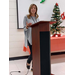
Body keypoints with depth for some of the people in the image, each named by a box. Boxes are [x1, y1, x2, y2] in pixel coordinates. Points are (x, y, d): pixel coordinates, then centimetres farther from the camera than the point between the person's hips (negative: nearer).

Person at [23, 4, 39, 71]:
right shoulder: (26, 17, -1)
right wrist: (27, 26, -24)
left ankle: (33, 67, 18)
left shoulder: (37, 17, 14)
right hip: (30, 37, -5)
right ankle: (28, 63, 24)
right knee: (33, 52, -6)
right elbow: (24, 29, -3)